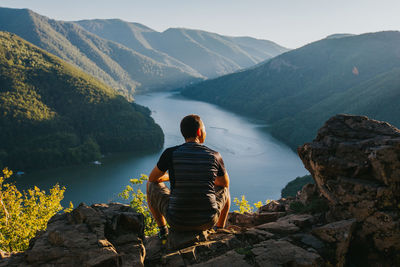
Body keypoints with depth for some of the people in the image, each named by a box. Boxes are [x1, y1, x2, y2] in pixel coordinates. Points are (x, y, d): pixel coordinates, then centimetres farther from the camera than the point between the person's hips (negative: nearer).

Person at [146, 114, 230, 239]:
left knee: (151, 185, 24)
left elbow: (152, 178, 8)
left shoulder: (170, 153, -10)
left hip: (177, 221, -1)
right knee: (224, 190, 33)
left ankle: (163, 230, 27)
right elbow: (225, 183, 12)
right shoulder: (214, 156, -7)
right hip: (208, 221, 1)